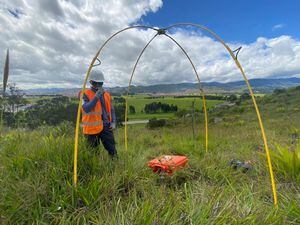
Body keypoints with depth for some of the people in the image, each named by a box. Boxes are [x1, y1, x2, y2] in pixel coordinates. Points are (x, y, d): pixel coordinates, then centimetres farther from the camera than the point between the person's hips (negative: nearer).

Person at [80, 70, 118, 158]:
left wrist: (113, 122, 1)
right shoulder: (85, 94, -6)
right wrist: (96, 97, -25)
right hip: (92, 128, -3)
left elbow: (112, 110, 13)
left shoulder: (107, 95, 9)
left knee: (112, 149, 6)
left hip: (106, 126, 4)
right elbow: (86, 109, -21)